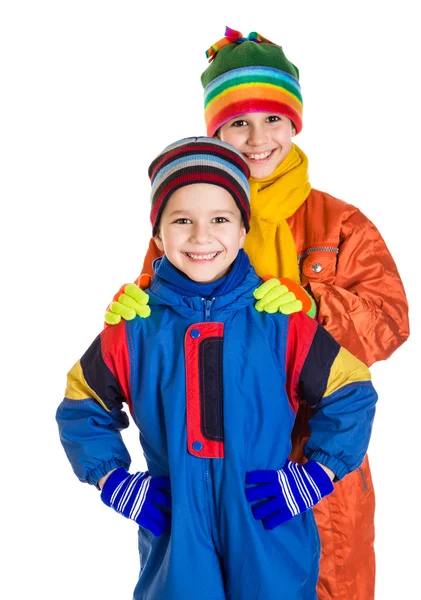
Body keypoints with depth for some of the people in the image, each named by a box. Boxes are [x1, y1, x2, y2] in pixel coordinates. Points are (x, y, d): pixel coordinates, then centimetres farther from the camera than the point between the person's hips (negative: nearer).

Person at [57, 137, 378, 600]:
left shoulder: (281, 320, -8)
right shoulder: (135, 327, -4)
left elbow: (351, 394, 2)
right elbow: (81, 407, 9)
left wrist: (318, 475, -4)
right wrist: (114, 482, 0)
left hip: (271, 535, 0)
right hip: (174, 537, 1)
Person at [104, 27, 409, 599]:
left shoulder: (343, 225, 1)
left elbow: (389, 320, -7)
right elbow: (155, 316, 6)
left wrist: (312, 305, -24)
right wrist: (130, 306, -17)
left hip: (321, 459, 0)